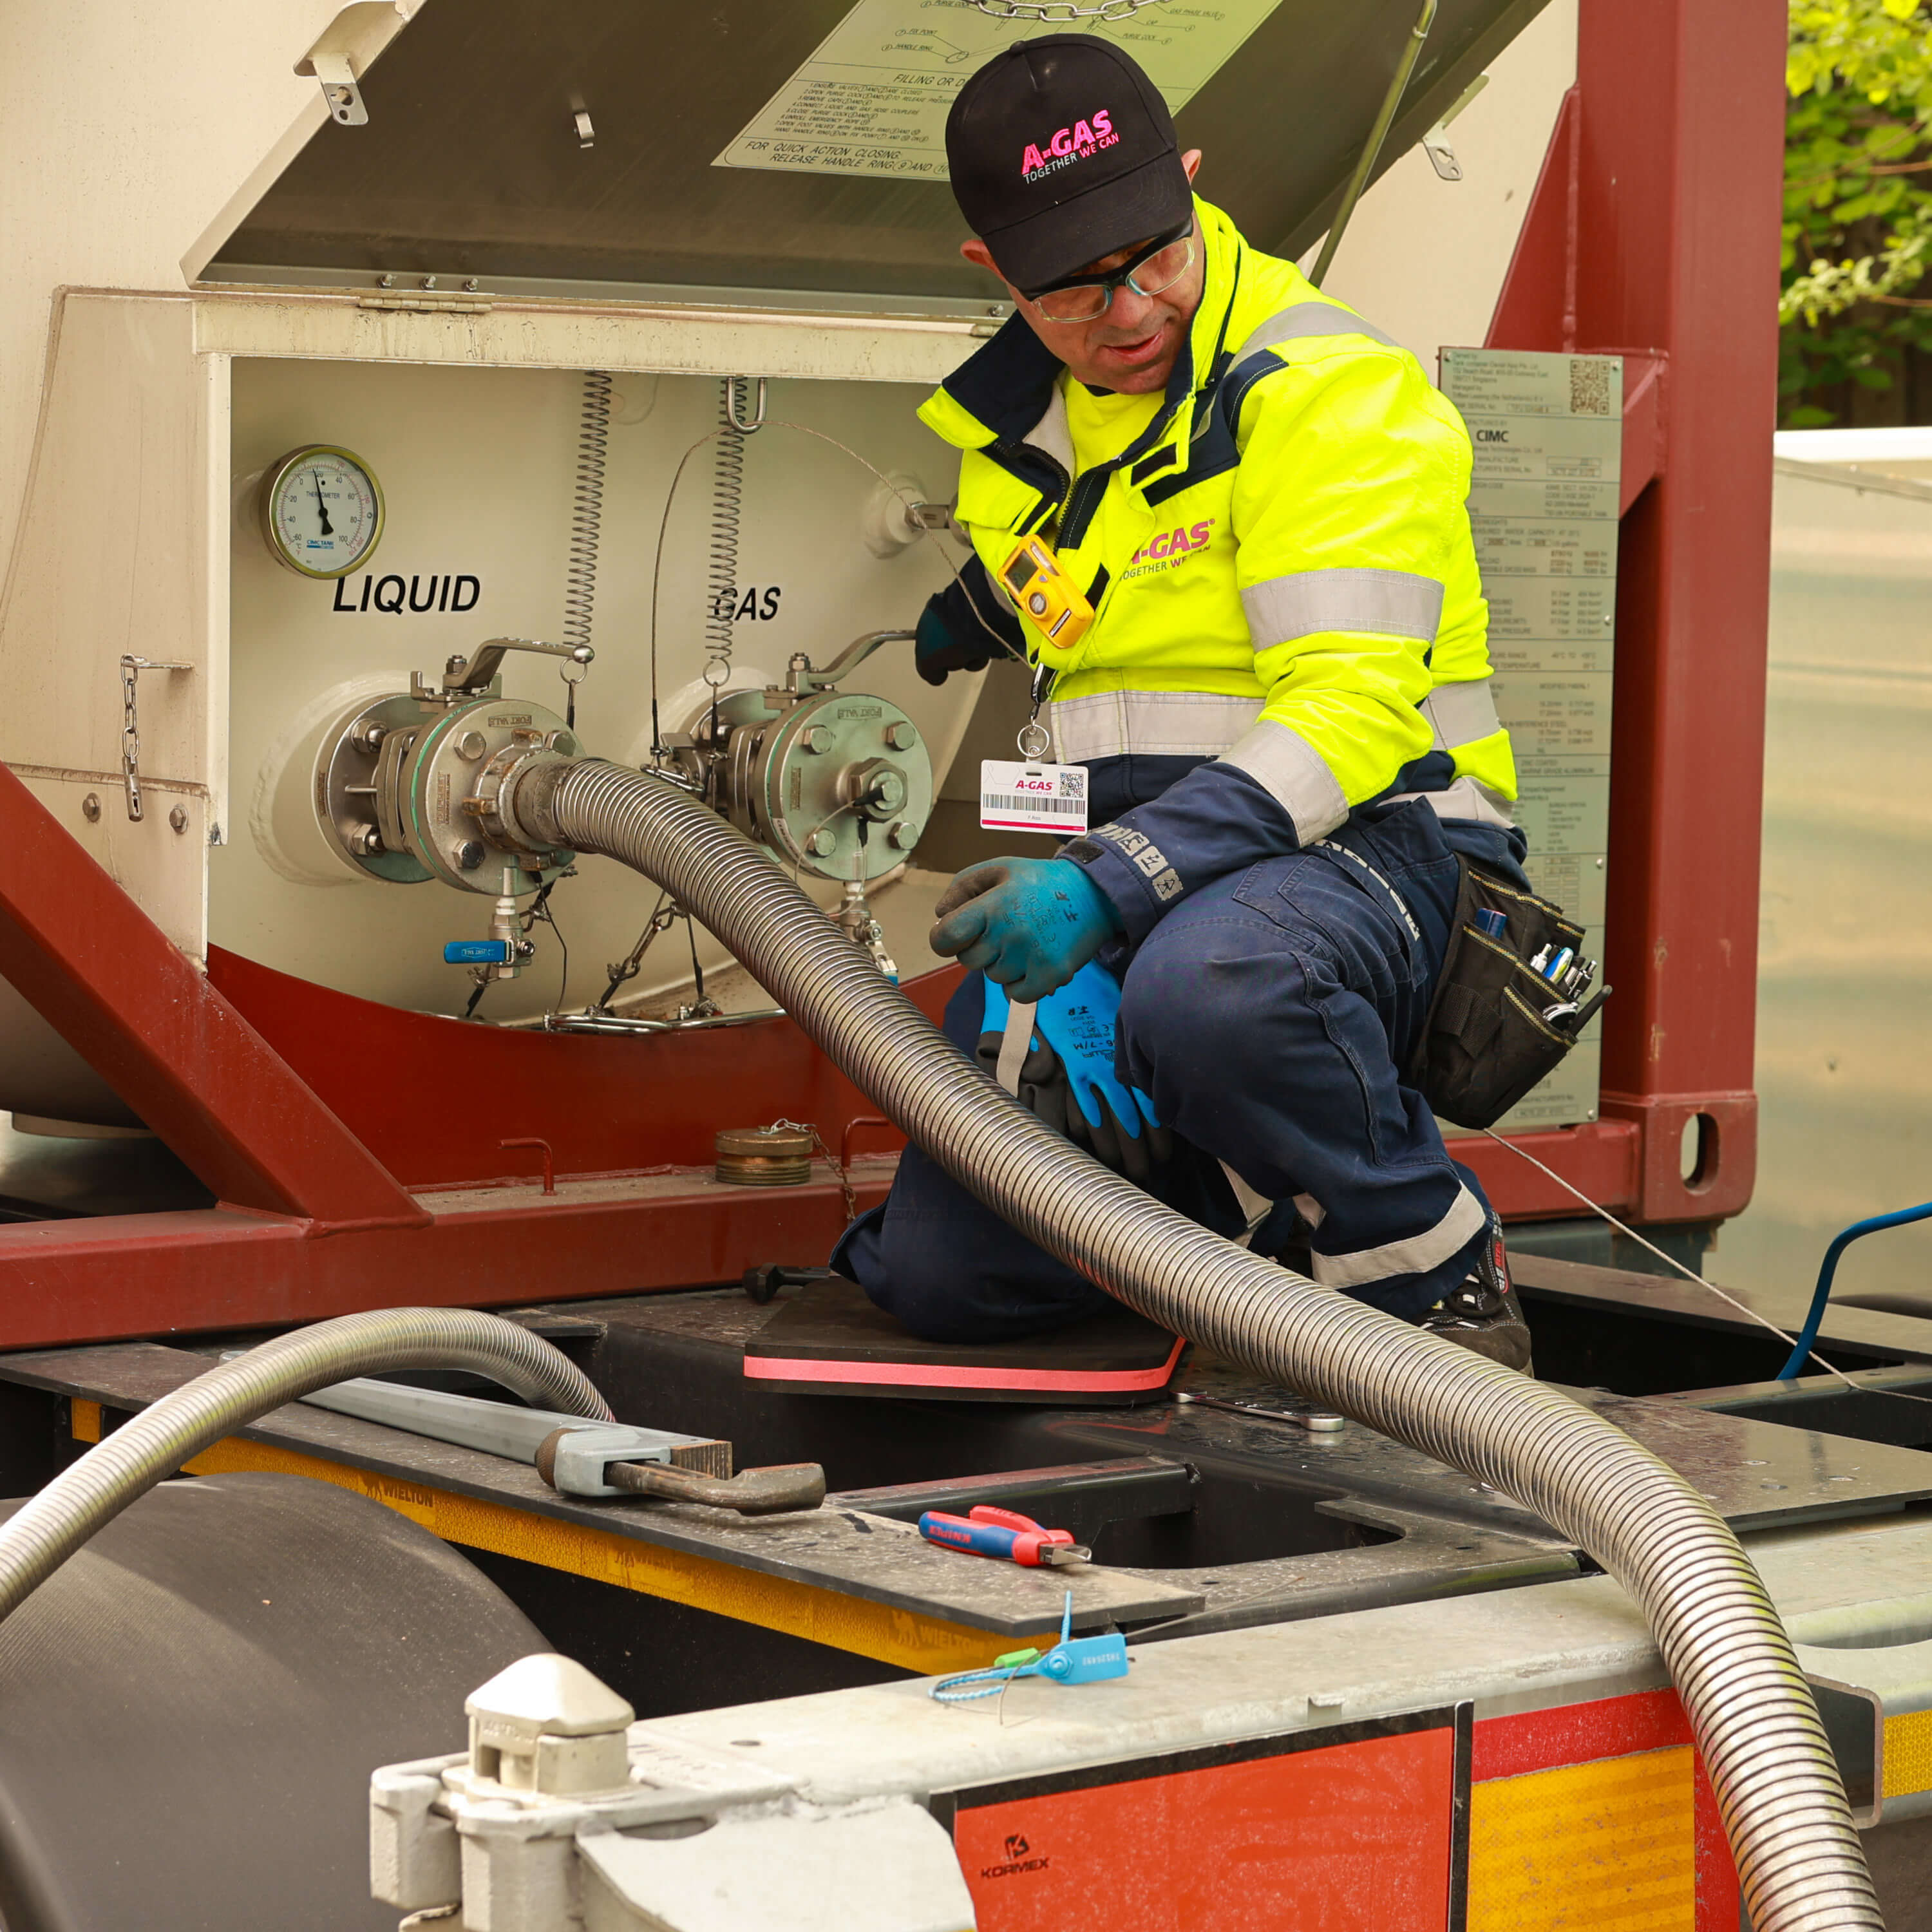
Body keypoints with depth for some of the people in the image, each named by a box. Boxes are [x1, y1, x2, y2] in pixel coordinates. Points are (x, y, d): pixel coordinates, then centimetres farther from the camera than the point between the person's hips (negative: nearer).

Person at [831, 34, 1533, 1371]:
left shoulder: (1330, 394, -12)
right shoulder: (1014, 433, 11)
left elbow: (1350, 717, -22)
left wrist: (1112, 888, -32)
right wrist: (1051, 967, -3)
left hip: (1365, 853, -6)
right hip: (1131, 881, 7)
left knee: (1210, 985, -43)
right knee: (941, 1269, -8)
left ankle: (1436, 1280, -15)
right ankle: (1273, 1202, 16)